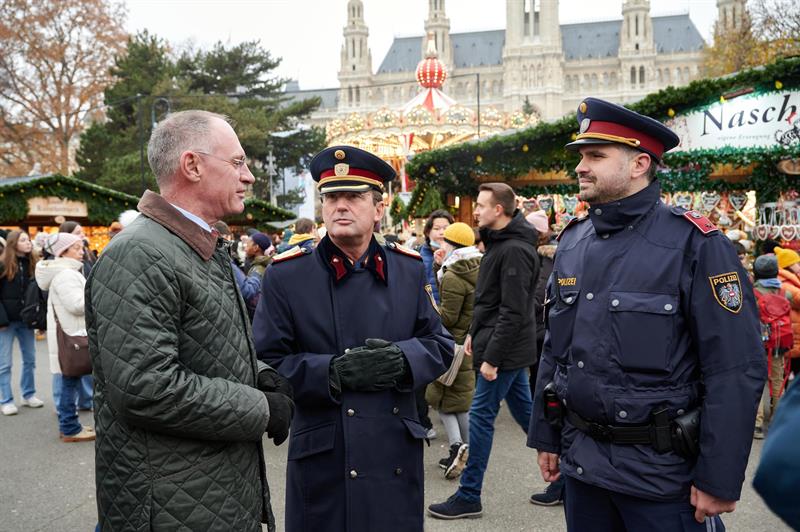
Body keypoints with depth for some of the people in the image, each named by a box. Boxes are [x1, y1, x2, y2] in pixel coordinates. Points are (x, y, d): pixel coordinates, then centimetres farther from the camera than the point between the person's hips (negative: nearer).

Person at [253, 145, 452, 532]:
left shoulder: (409, 269, 5)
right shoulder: (285, 276, -4)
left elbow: (440, 344, 9)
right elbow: (267, 364, -6)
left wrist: (402, 358, -12)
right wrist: (333, 372, -21)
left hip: (398, 457, 3)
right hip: (322, 463, -2)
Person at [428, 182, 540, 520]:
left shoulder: (514, 251, -20)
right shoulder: (499, 242, 12)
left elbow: (513, 312, -23)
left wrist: (491, 357, -22)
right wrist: (475, 333, 18)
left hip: (506, 350, -10)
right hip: (512, 350, 10)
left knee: (481, 416, -3)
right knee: (524, 411, 17)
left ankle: (469, 497, 7)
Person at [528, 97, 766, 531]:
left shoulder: (695, 245, -12)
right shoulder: (572, 241, 5)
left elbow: (737, 371, -14)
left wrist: (719, 480, -14)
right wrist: (546, 437, 12)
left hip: (660, 471, -5)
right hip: (581, 461, 5)